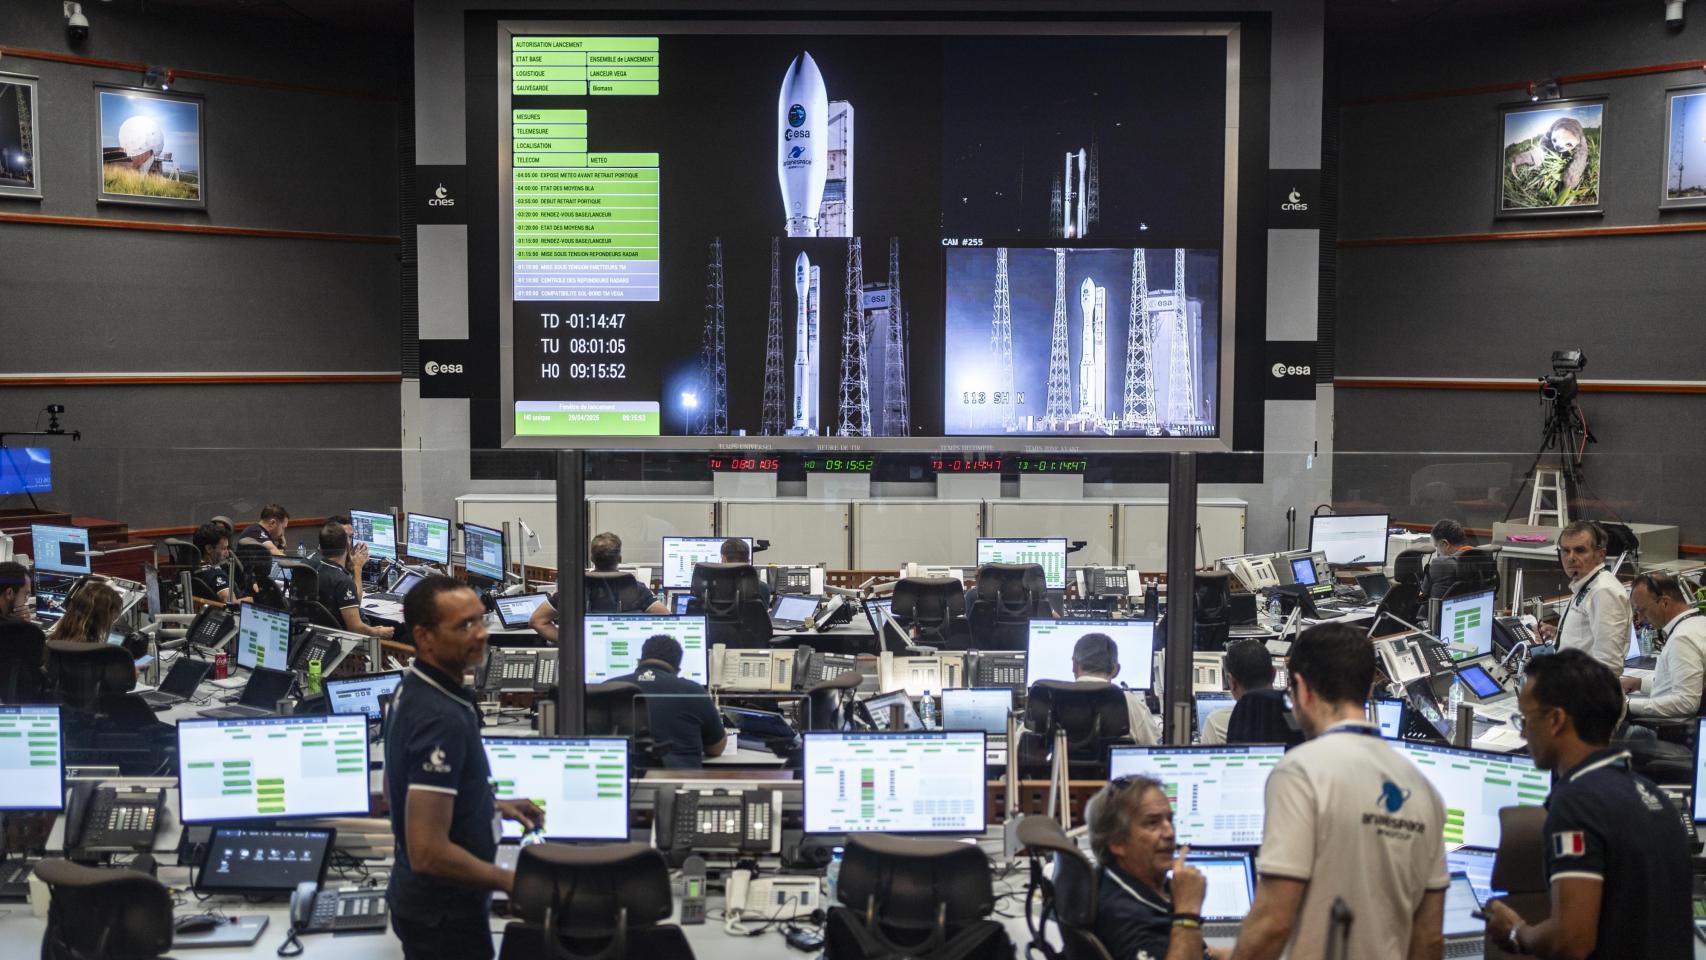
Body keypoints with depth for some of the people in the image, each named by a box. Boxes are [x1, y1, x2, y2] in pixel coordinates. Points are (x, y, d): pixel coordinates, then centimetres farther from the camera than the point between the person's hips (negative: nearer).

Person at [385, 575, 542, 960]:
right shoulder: (441, 718, -27)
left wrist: (492, 806, 15)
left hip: (420, 899, 9)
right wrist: (510, 881, -17)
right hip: (445, 913, -9)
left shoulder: (414, 691, 3)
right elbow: (428, 853, -30)